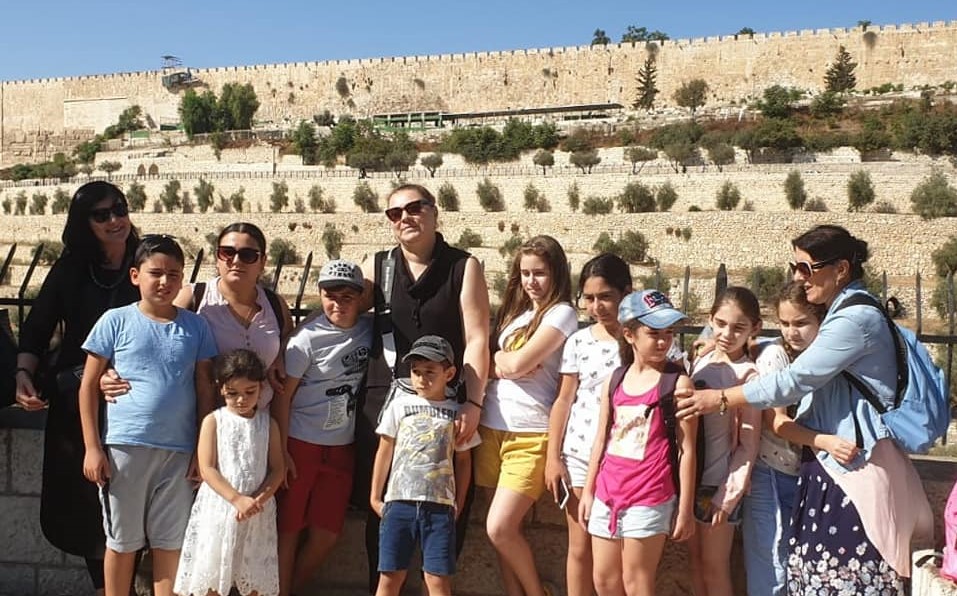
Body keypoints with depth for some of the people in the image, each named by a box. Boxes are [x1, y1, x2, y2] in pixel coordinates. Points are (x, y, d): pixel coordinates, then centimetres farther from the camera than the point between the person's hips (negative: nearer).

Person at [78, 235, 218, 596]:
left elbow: (205, 389, 6)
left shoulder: (196, 326, 3)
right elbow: (89, 386, 0)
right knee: (122, 541, 11)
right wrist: (92, 447, -5)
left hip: (178, 451, 1)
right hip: (124, 446, -1)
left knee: (171, 542, 10)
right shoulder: (116, 321, -2)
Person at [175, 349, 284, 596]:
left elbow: (277, 469, 2)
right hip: (219, 509, -2)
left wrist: (259, 499, -15)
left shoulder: (268, 424, 5)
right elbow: (207, 469, -8)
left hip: (257, 514, 2)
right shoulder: (213, 421, -1)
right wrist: (237, 499, -18)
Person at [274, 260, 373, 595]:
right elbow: (282, 395, -10)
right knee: (289, 530, 4)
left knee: (326, 535, 7)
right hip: (300, 444, -4)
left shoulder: (370, 330, -2)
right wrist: (280, 452, -13)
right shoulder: (307, 338, -13)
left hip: (341, 448, 4)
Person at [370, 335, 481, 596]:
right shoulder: (399, 405, 6)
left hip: (440, 505, -1)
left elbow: (463, 461, 11)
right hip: (399, 502, 1)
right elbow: (384, 452, 10)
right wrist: (375, 496, 10)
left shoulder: (456, 412, 5)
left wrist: (458, 504, 9)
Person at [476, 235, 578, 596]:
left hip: (530, 435, -7)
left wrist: (498, 359, 4)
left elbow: (518, 364, -15)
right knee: (503, 529, 9)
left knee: (500, 529, -9)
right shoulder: (515, 311, 16)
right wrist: (508, 364, -9)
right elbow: (488, 366, 10)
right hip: (492, 428, 7)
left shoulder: (561, 313, -6)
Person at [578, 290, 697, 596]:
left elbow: (687, 450, -9)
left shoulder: (678, 382, -9)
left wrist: (685, 509, -9)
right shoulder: (614, 380, 6)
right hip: (607, 494, 6)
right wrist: (588, 491, 13)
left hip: (649, 499, -5)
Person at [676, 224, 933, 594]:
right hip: (834, 461, 10)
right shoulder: (844, 313, 17)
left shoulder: (856, 318, -16)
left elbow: (796, 380, -18)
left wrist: (720, 399, -12)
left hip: (857, 465, -10)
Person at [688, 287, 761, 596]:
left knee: (715, 568, 6)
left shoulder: (748, 375, -13)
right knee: (696, 559, 16)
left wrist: (729, 494, -15)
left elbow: (748, 444, -13)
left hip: (719, 482, -6)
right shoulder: (700, 363, 4)